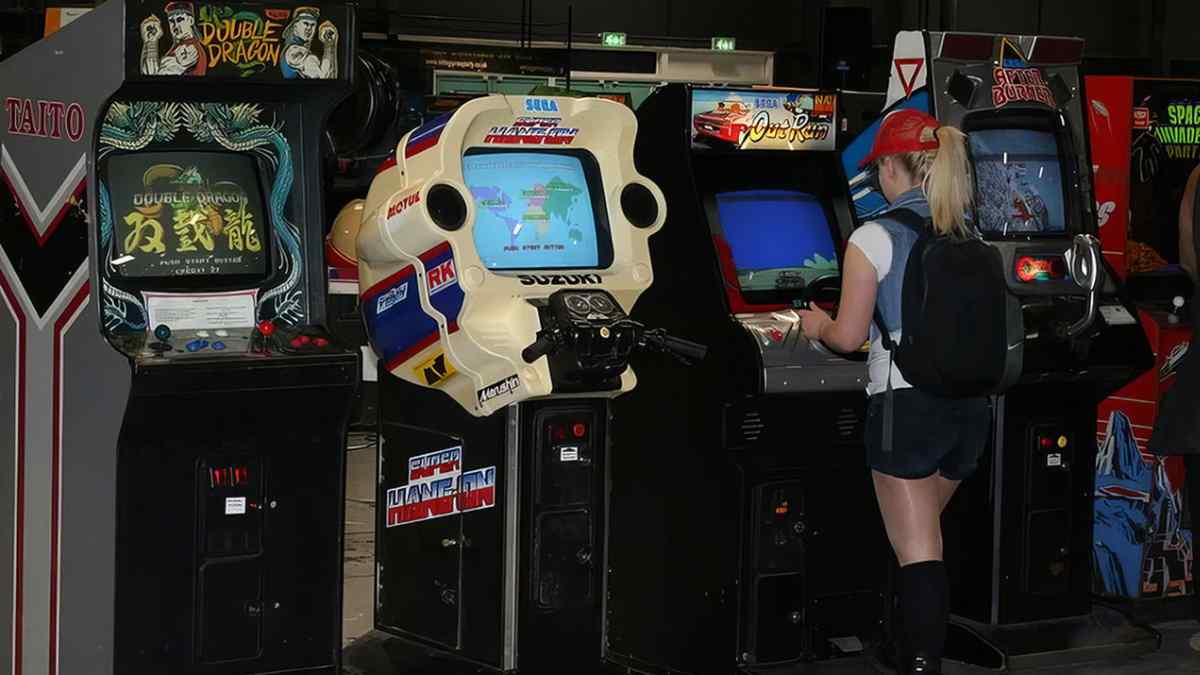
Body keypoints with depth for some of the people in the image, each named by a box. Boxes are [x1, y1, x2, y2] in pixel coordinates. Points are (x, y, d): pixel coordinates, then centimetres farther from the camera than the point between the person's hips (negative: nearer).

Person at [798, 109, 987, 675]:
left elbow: (848, 337, -8)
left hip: (907, 405, -6)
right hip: (970, 403, 6)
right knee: (921, 534, 22)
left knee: (918, 552, -3)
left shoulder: (875, 237, -9)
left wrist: (817, 325, 13)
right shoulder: (969, 237, 9)